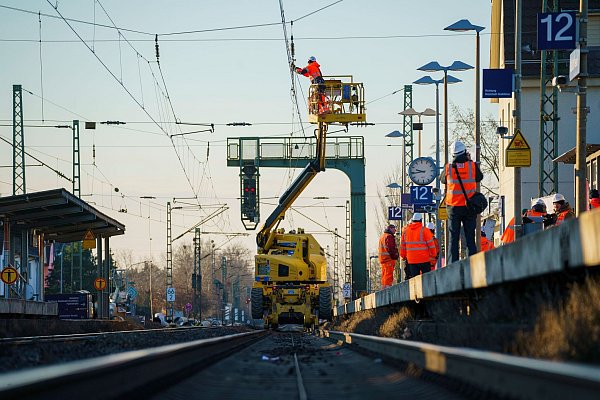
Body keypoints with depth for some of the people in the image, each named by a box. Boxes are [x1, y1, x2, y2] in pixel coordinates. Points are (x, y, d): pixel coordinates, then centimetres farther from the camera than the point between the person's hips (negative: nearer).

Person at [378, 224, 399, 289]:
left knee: (384, 276, 13)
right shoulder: (389, 236, -10)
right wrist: (394, 256, -14)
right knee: (389, 276, -12)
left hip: (382, 259, 10)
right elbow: (390, 249, -19)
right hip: (389, 259, -10)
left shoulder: (382, 236, 22)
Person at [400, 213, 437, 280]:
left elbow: (402, 245, 12)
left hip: (411, 260, 4)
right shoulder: (424, 230, -8)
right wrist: (433, 255, 6)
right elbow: (431, 244, -5)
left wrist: (403, 256, 23)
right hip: (424, 259, -4)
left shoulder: (405, 231, 6)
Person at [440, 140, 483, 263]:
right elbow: (479, 177, 13)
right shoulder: (472, 166, -7)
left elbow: (442, 179, 14)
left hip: (453, 207, 0)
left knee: (453, 239, 4)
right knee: (470, 238, 4)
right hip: (469, 206, 0)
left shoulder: (448, 167, -5)